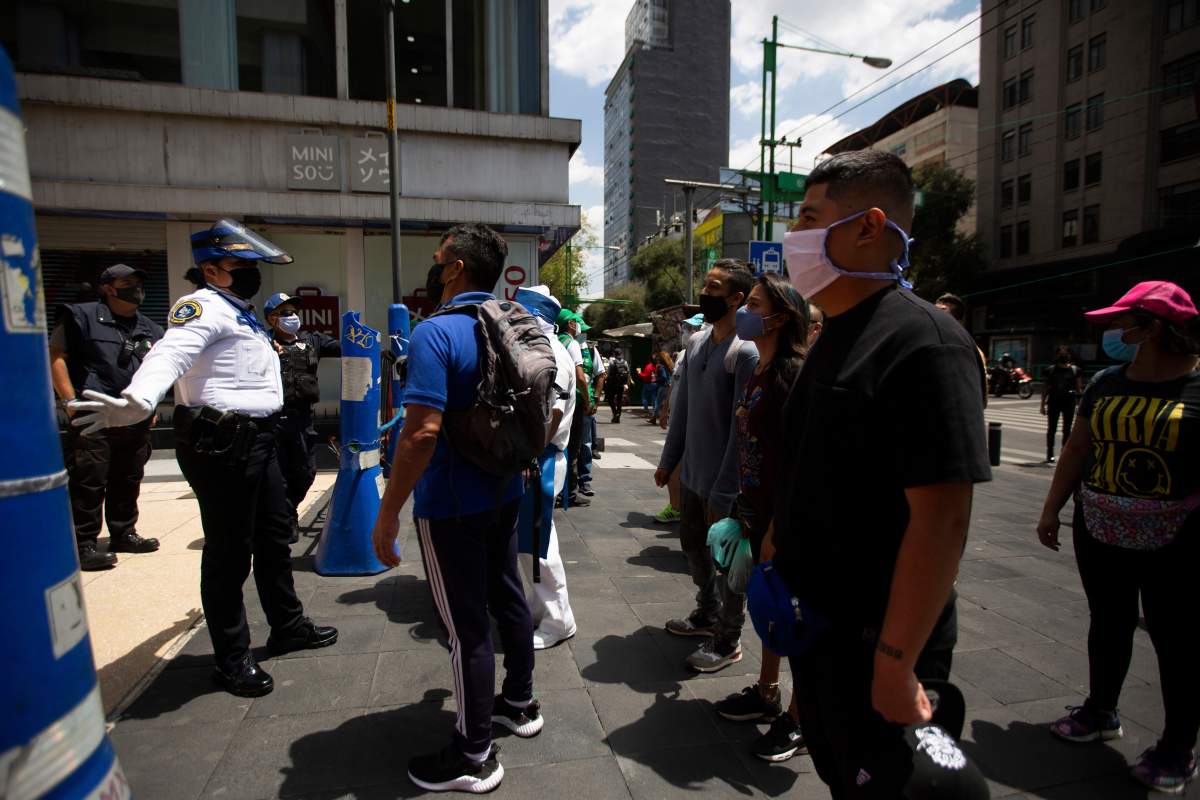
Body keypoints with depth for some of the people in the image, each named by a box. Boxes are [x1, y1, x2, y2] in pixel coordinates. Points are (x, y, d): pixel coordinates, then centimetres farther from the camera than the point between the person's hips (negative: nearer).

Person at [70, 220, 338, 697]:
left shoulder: (240, 312, 19)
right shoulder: (204, 307, -12)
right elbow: (170, 354, -31)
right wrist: (136, 401, -49)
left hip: (256, 439, 10)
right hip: (221, 443, -10)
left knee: (275, 537, 20)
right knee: (229, 552, 0)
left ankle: (287, 626, 37)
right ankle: (232, 660, 16)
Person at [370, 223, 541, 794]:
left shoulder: (436, 333, -20)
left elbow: (422, 432, -28)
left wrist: (388, 512, -21)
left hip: (450, 505, -8)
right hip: (503, 494, 8)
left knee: (466, 625, 3)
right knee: (507, 598, 20)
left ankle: (473, 756, 20)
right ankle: (519, 704, 39)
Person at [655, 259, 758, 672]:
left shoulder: (746, 352, -19)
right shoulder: (696, 343, 7)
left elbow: (741, 428, -21)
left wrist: (723, 492, -20)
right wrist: (668, 460, 12)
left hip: (722, 482, -8)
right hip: (691, 473, 8)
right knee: (693, 546, 21)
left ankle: (728, 640, 27)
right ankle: (707, 614, 43)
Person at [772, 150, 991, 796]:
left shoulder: (922, 341, -22)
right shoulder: (833, 337, 7)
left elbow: (940, 519, -26)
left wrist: (896, 663, -23)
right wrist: (774, 551, 15)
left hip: (873, 645, -8)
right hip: (815, 627, 8)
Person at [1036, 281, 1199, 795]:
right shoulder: (1105, 383, 4)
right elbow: (1078, 448, 10)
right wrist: (1052, 509, 11)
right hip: (1099, 532, 5)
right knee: (1108, 625, 18)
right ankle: (1101, 711, 36)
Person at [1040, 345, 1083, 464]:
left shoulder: (1075, 370, 4)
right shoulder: (1051, 370, 5)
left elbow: (1079, 388, 5)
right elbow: (1045, 388, 7)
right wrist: (1043, 404, 3)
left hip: (1069, 402, 0)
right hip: (1054, 402, 0)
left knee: (1067, 430, 5)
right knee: (1051, 429, 3)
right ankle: (1050, 454, 9)